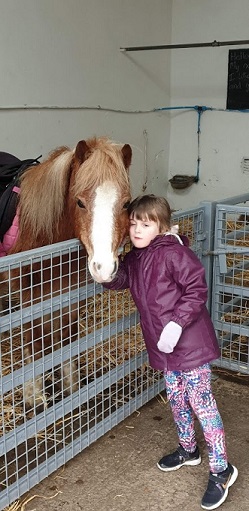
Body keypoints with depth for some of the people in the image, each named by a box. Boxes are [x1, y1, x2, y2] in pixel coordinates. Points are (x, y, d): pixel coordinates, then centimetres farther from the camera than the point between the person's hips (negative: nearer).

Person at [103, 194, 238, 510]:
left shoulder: (174, 253, -19)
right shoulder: (134, 259, 7)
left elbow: (196, 289, -21)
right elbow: (115, 280, 7)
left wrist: (177, 323, -28)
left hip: (190, 342, -8)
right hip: (163, 346, 8)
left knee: (201, 402, -2)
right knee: (176, 399, 22)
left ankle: (221, 469, 11)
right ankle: (188, 449, 43)